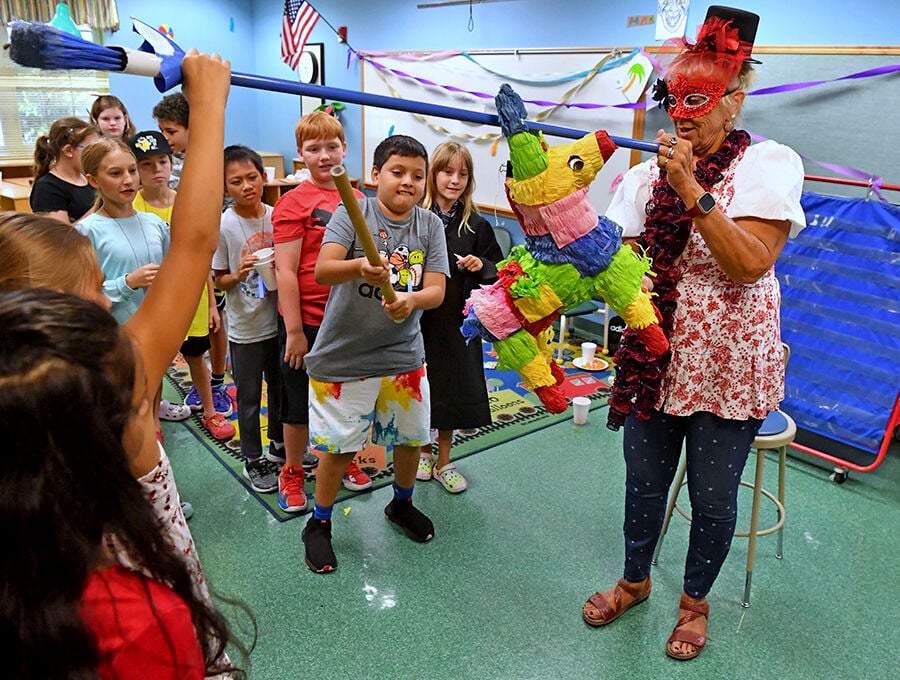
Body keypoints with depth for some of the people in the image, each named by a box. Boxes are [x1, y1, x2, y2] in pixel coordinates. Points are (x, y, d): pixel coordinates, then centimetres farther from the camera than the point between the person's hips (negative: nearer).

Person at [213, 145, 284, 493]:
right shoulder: (223, 226, -12)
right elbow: (219, 279, -6)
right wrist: (239, 275, -25)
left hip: (278, 320, 3)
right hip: (245, 327, -3)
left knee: (280, 388, 20)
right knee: (249, 397, 10)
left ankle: (279, 442, 42)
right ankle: (253, 460, 28)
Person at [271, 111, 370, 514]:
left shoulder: (357, 200, 5)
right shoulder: (294, 203, -10)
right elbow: (285, 271, -13)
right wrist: (294, 331, -15)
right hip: (308, 320, -5)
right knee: (300, 402, 10)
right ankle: (292, 472, 30)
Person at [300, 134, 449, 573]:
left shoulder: (430, 225, 0)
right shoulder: (352, 213, -10)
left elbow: (436, 289, -8)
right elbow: (322, 271, -24)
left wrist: (411, 299, -30)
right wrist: (360, 267, -45)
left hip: (404, 355, 4)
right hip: (344, 355, -3)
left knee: (411, 437, 18)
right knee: (339, 446, 7)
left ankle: (401, 504, 47)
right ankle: (319, 524, 31)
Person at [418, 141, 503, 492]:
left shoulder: (475, 224, 1)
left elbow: (497, 268, 7)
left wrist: (481, 265, -12)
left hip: (458, 319, 2)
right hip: (420, 317, -1)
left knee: (453, 387, 10)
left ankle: (444, 462, 28)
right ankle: (423, 450, 35)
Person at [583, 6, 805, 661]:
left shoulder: (768, 164, -8)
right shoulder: (646, 175, 3)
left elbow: (748, 264, -21)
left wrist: (691, 191, -27)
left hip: (728, 366, -3)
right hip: (653, 357, 3)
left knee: (713, 496, 10)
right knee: (644, 482, 15)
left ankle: (695, 601, 37)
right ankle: (635, 581, 42)